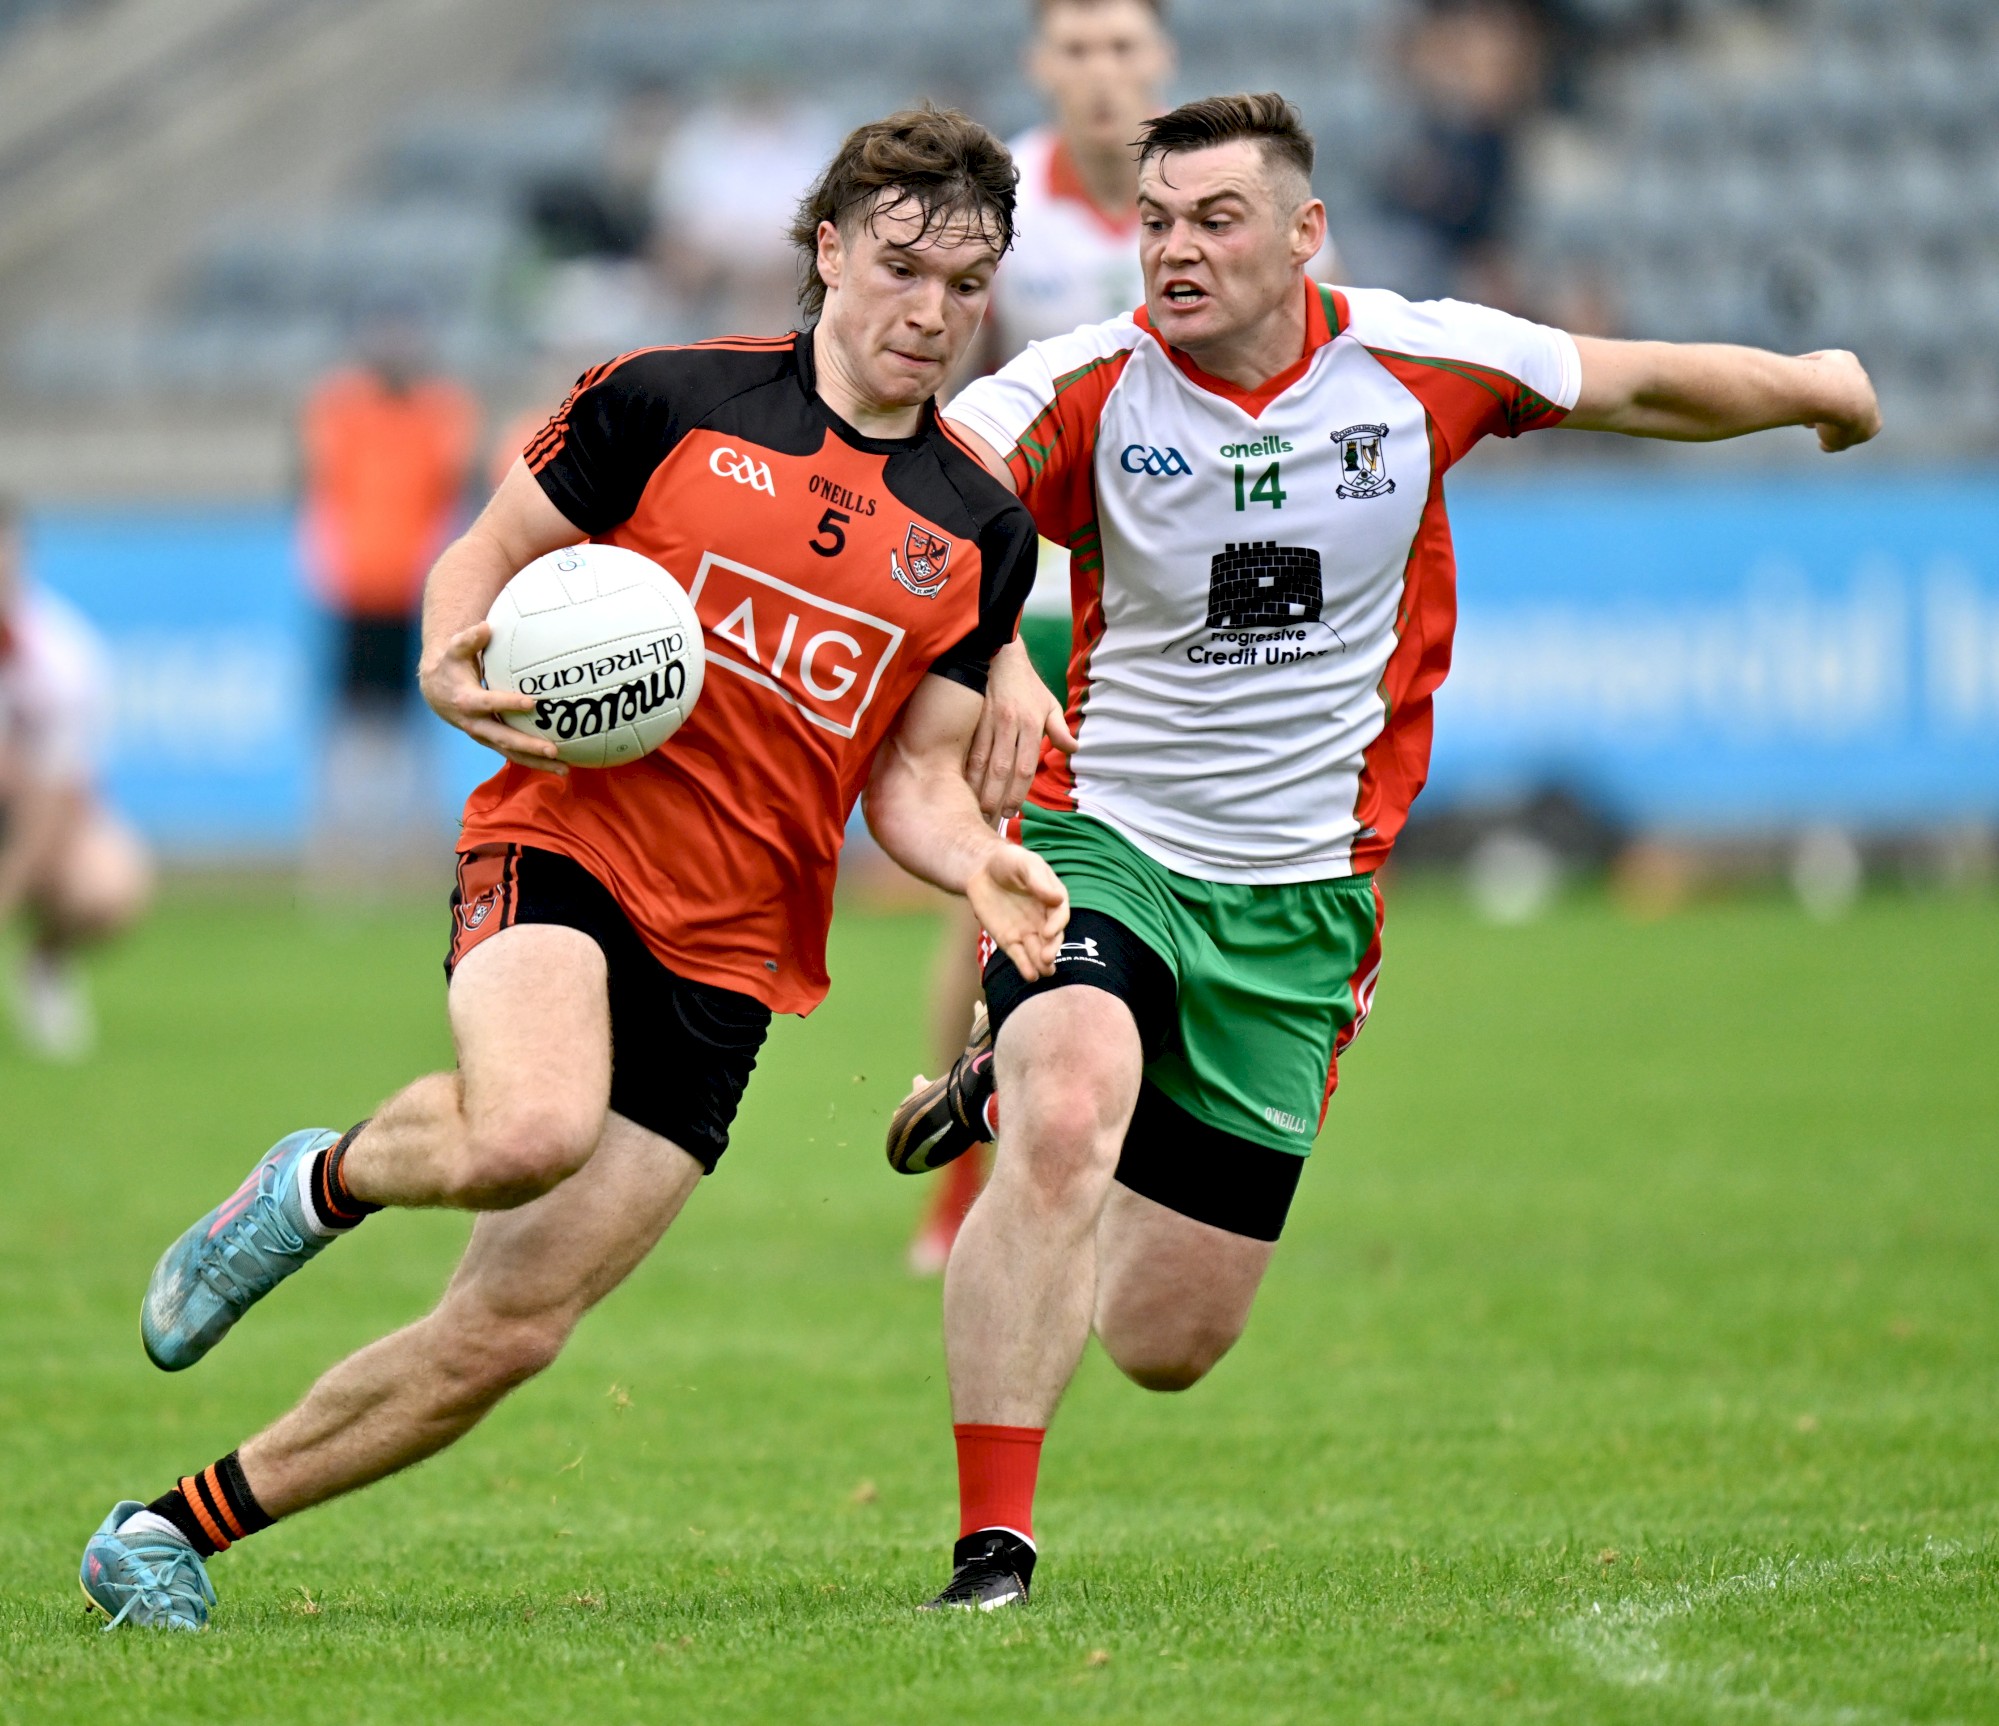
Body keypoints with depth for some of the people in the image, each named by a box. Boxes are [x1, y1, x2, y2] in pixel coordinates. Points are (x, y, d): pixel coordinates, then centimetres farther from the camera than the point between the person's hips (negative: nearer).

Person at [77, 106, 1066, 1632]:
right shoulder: (669, 402, 1)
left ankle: (176, 1529, 14)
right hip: (567, 840, -4)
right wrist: (455, 666, -12)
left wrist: (982, 866, -8)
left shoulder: (982, 531, 10)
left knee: (510, 1331, -3)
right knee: (533, 1131, -37)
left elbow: (913, 778, 13)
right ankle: (322, 1183, -2)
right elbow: (487, 554, 10)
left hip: (733, 950, 4)